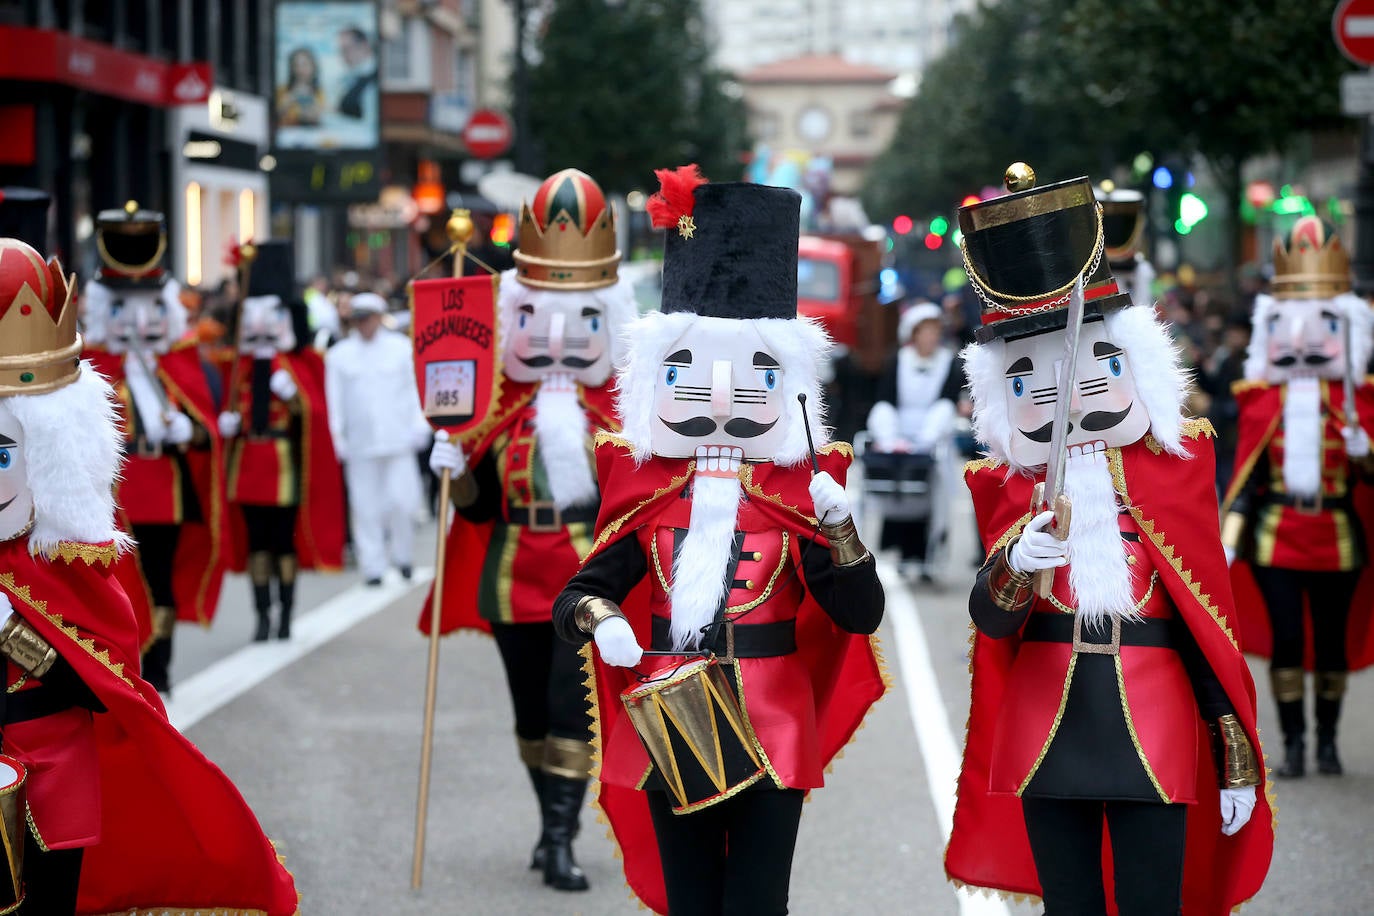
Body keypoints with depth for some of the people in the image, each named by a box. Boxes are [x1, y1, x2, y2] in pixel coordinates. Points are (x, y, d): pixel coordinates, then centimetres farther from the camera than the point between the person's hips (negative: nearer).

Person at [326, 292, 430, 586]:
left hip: (398, 439, -1)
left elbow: (415, 389, 8)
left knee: (402, 501, -7)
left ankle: (404, 556, 14)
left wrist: (418, 428, -1)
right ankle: (372, 568, 5)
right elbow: (334, 401, 8)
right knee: (366, 509, 0)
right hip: (360, 445, 1)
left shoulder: (401, 348, 7)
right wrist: (338, 438, 1)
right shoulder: (338, 355, 7)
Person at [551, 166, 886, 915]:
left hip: (770, 736, -2)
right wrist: (599, 619, -20)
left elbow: (861, 615, -7)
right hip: (670, 734, 2)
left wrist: (838, 527, -22)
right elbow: (575, 594, 3)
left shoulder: (800, 497, -3)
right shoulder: (648, 494, 2)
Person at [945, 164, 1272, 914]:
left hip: (1155, 737, -1)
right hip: (1045, 735, 2)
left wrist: (1238, 760, 2)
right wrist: (1016, 566, -32)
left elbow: (1210, 622, 4)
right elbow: (990, 621, -10)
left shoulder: (1175, 473, 1)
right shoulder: (1008, 488, 4)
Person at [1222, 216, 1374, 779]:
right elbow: (1247, 473, 5)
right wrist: (1230, 537, -2)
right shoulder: (1263, 400, 3)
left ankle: (1327, 741, 18)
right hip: (1276, 536, 0)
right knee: (1285, 639, -3)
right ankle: (1293, 744, 5)